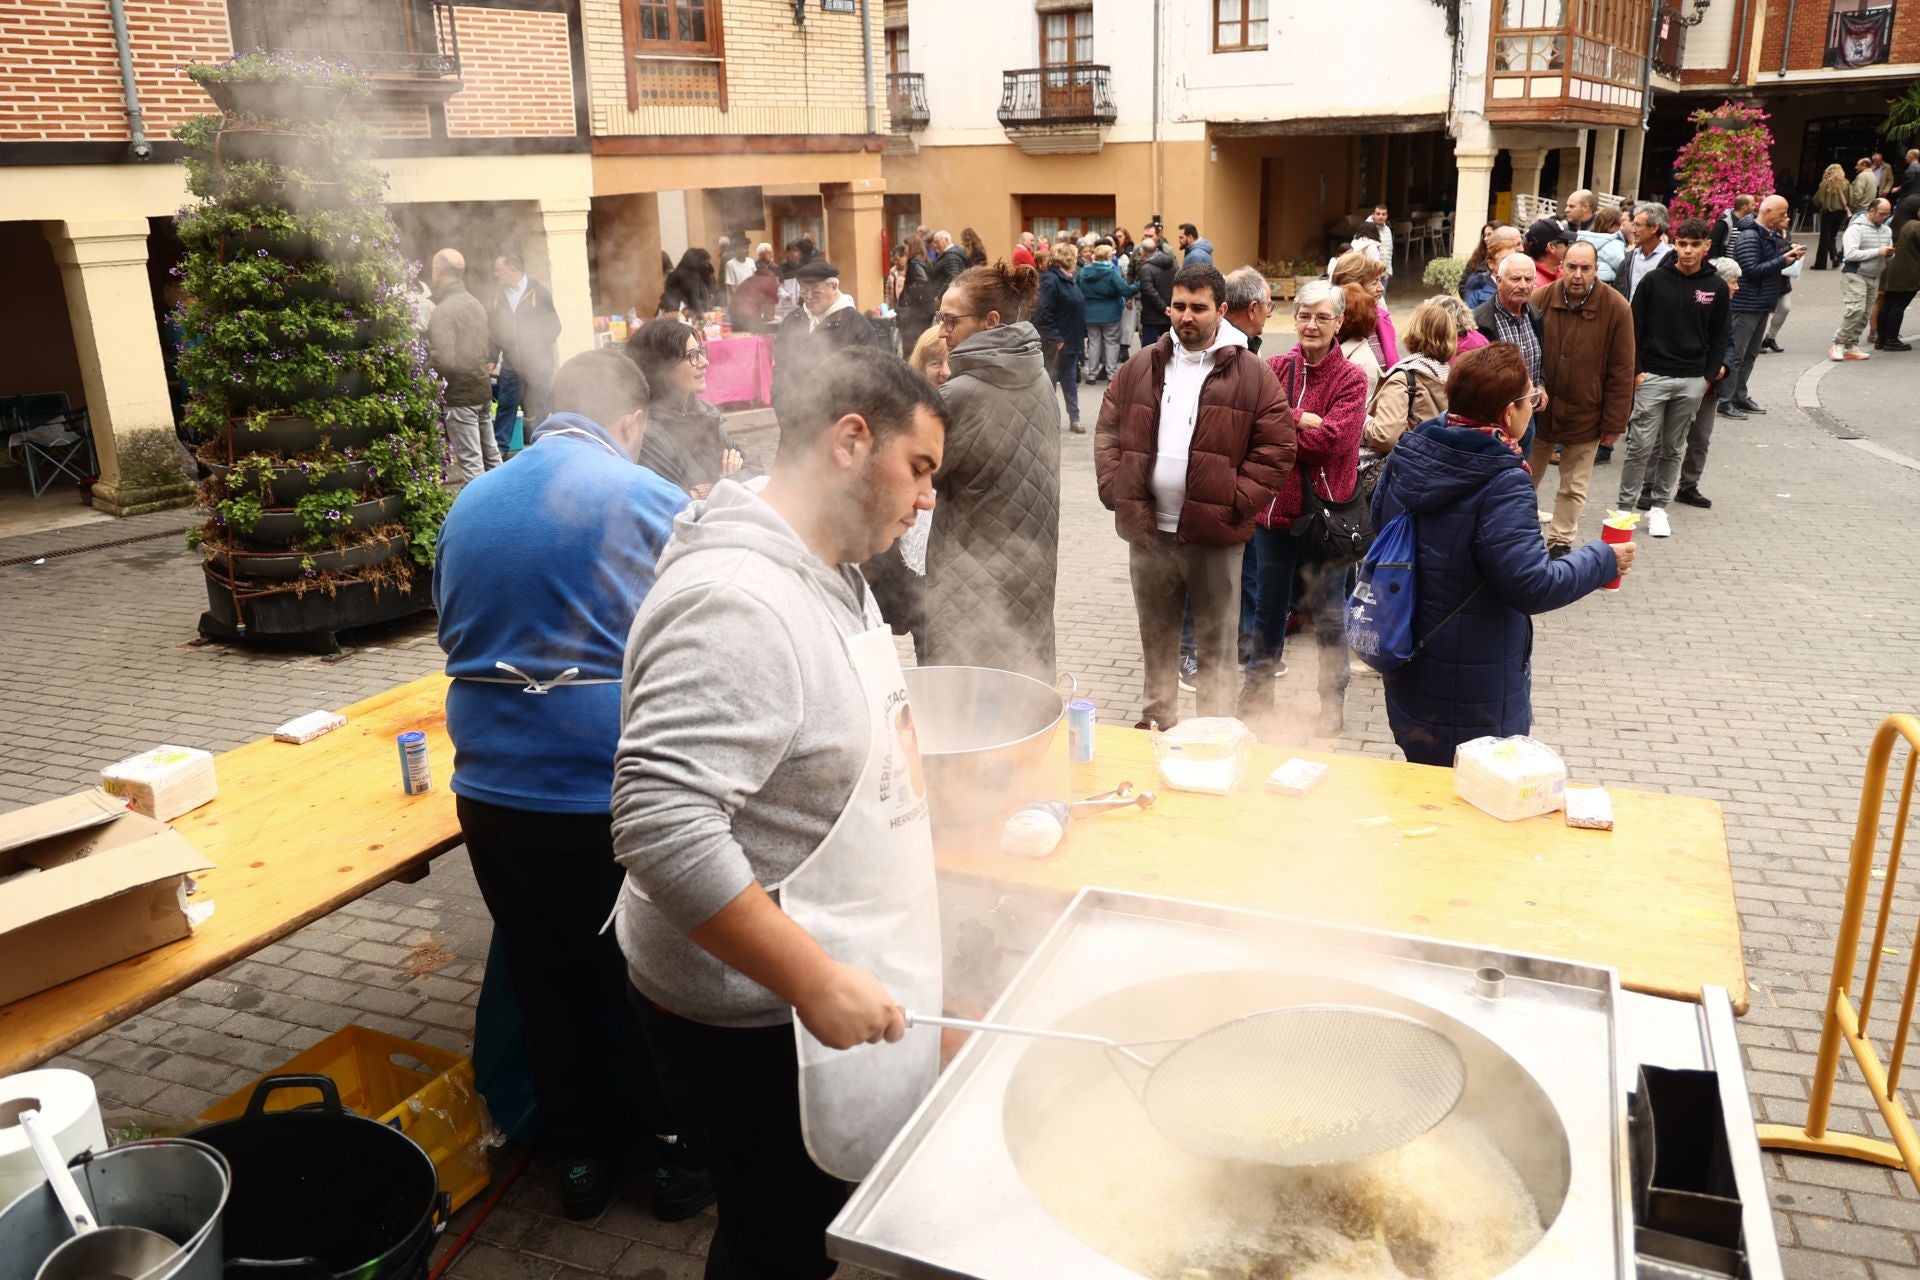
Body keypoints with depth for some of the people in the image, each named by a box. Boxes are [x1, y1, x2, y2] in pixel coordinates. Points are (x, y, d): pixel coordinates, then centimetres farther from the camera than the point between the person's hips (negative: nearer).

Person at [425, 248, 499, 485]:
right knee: (491, 455, 14)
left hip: (459, 395, -8)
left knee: (470, 460, -4)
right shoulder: (475, 303, 9)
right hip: (483, 388, 8)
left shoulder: (443, 311, -15)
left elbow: (443, 360, -21)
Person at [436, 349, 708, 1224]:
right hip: (611, 788, -5)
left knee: (546, 981, 19)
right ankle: (679, 1150, 30)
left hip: (490, 790, 5)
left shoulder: (470, 504, 9)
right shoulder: (650, 501, -9)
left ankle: (581, 1153, 35)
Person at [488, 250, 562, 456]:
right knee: (505, 405, 7)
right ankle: (499, 448, 17)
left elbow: (553, 325, -2)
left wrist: (536, 345, -9)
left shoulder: (538, 292, -5)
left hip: (536, 363, -4)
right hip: (510, 363, 4)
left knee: (537, 410, 0)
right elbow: (493, 330, 10)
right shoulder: (499, 296, 6)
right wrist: (492, 359, 6)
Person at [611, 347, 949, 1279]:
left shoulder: (829, 571, 6)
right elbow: (662, 826, -33)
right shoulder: (736, 601, -27)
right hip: (755, 1022, -9)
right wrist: (814, 982, -30)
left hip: (832, 975, 9)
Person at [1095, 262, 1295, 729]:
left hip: (1215, 534, -3)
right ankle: (1156, 720, 35)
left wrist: (1237, 504, -12)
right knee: (1156, 637, 18)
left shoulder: (1251, 374, -3)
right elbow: (1107, 432, 10)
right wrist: (1115, 490, -3)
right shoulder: (1140, 368, 7)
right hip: (1148, 531, 3)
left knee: (1216, 645, 8)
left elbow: (1277, 448, -5)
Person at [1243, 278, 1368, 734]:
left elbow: (1333, 439, -19)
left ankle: (1333, 699, 26)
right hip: (1275, 504, 3)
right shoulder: (1275, 368, 4)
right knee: (1268, 606, 17)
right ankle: (1258, 689, 34)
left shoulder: (1351, 379, -7)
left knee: (1327, 611, 9)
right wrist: (1299, 420, -20)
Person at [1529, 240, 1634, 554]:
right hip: (1537, 411, 1)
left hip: (1584, 418, -1)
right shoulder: (1541, 299, -7)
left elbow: (1621, 372, -9)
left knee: (1574, 489, 10)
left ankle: (1560, 543, 24)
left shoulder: (1616, 309, -11)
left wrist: (1613, 424, -9)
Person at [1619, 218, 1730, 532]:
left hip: (1693, 381, 2)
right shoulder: (1655, 281, -2)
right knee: (1641, 445, -4)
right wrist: (1637, 370, -6)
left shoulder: (1717, 287, 4)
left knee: (1673, 447, 8)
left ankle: (1659, 506, 17)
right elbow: (1635, 328, 0)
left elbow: (1721, 335, 9)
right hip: (1652, 376, -2)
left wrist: (1710, 375, 1)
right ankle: (1625, 506, 4)